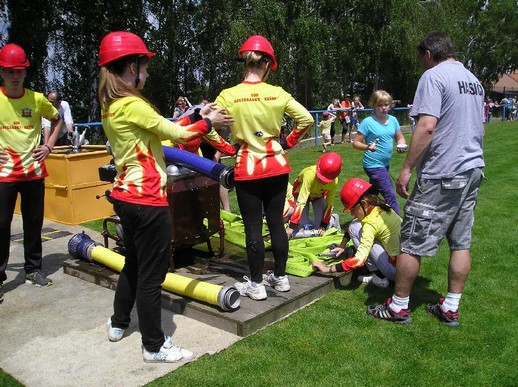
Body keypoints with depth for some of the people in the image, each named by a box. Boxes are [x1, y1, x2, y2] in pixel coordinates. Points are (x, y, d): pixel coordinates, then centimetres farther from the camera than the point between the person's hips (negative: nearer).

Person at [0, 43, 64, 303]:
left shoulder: (37, 99, 0)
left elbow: (57, 120, 17)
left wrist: (49, 146, 6)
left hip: (34, 171, 2)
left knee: (34, 223, 11)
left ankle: (33, 270, 26)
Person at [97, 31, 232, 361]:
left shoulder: (111, 106, 10)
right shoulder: (132, 104, -18)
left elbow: (163, 130, 10)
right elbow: (178, 134, -13)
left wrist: (197, 116, 10)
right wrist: (208, 122, 4)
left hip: (126, 195, 10)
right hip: (147, 200, -10)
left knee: (134, 263, 24)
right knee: (151, 273, 1)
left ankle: (118, 324, 39)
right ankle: (154, 346, 14)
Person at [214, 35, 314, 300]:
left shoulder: (228, 95, -9)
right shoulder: (278, 94, -4)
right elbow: (306, 119, -2)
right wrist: (288, 142, 9)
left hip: (247, 169, -2)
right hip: (277, 167, 3)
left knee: (253, 227, 6)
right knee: (276, 222, 13)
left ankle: (256, 285, 16)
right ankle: (280, 277, 26)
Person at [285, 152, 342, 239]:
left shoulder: (334, 181, -32)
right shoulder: (310, 174, -44)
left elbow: (329, 204, -21)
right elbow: (301, 202, -46)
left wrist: (323, 226, -20)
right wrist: (291, 226, -46)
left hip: (319, 195, 2)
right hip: (302, 192, -2)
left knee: (319, 227, -6)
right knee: (303, 228, -13)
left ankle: (332, 219, 26)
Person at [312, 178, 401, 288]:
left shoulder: (371, 223, -22)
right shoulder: (382, 207, 2)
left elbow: (359, 260, -28)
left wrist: (328, 269, -20)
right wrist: (342, 245, 9)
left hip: (396, 271, -9)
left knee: (355, 228, -8)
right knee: (358, 224, 12)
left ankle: (378, 277, -2)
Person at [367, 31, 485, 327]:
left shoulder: (434, 76, -10)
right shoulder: (474, 80, 17)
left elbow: (427, 126, -22)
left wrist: (407, 168, -18)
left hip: (441, 175, -9)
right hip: (473, 170, 9)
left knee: (413, 243, 1)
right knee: (461, 242, 12)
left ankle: (399, 307, 12)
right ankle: (451, 309, 21)